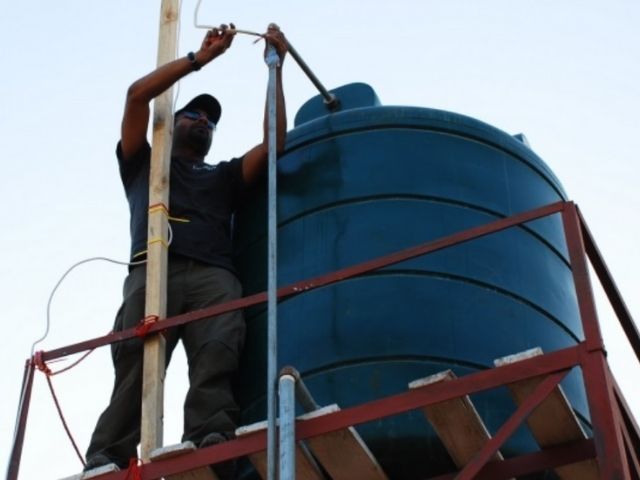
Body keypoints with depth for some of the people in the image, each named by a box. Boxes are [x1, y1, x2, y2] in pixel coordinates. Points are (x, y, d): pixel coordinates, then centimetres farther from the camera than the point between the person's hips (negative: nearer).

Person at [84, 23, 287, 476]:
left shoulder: (224, 176, 39)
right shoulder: (144, 162, 34)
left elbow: (274, 142, 25)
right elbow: (138, 94, 21)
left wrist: (276, 67, 25)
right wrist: (201, 56, 22)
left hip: (214, 275, 2)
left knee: (217, 354, -27)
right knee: (137, 358, -22)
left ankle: (209, 437, -48)